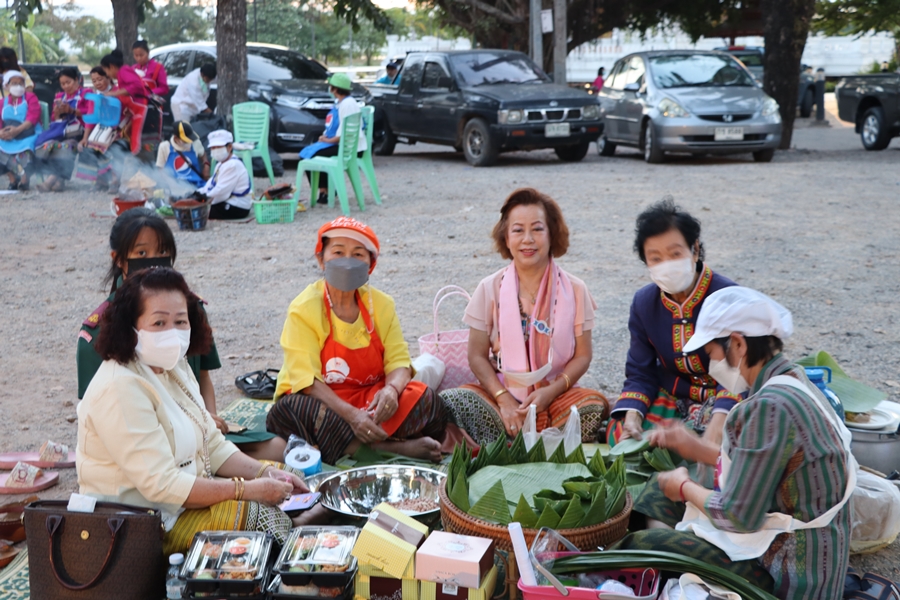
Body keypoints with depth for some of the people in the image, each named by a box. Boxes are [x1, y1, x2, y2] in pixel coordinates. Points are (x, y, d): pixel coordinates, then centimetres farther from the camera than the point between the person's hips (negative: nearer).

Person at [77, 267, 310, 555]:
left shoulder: (173, 367, 6)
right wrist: (248, 490, -25)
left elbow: (213, 447, 9)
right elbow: (162, 485, -27)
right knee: (260, 514, -17)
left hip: (189, 491, 10)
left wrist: (267, 473, -7)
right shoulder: (121, 388, -24)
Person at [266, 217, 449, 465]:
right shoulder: (304, 309, -12)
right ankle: (394, 447, -29)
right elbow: (306, 379, -19)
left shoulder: (381, 304, 1)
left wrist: (391, 389, -29)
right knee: (291, 411, -36)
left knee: (424, 398, -20)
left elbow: (398, 361, -5)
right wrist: (351, 415, -33)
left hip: (370, 398, 2)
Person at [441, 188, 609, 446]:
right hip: (502, 394, 0)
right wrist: (504, 399, -15)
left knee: (596, 408, -31)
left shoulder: (574, 290, 2)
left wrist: (551, 391, -14)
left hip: (557, 394, 1)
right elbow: (477, 356, -1)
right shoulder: (490, 289, 1)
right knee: (449, 403, -28)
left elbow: (582, 355, 2)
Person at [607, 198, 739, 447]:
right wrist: (632, 415, -21)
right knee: (619, 433, -19)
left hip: (724, 398, -4)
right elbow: (640, 372, 0)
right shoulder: (644, 303, -2)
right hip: (671, 397, 4)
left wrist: (719, 419, -40)